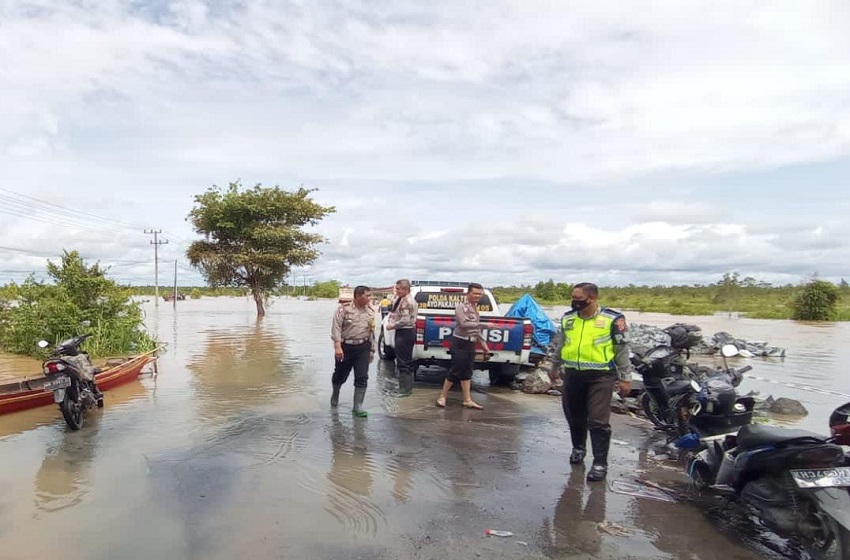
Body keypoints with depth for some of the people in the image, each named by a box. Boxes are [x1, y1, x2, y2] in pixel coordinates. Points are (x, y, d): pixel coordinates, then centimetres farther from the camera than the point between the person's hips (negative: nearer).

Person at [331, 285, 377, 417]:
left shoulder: (370, 311, 6)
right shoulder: (344, 309, -9)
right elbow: (336, 327, -13)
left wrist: (372, 349, 13)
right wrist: (337, 346, -21)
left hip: (363, 348, 3)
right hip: (345, 347, -3)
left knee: (362, 378, -4)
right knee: (340, 375, 14)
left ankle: (358, 407, 4)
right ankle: (335, 395, 43)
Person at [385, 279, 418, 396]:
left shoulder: (408, 301, -19)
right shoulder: (399, 299, 11)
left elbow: (405, 320, -23)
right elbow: (393, 311, 21)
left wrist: (392, 326, -12)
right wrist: (390, 322, 4)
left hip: (405, 332, -10)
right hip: (402, 332, 10)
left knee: (403, 361, -7)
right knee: (406, 360, 17)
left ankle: (406, 388, -1)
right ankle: (408, 385, 27)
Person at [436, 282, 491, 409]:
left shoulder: (475, 308, 12)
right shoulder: (461, 306, -12)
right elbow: (464, 324, -24)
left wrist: (484, 344, 17)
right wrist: (484, 324, -24)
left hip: (471, 344, 8)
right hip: (459, 343, -8)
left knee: (467, 372, 11)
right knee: (455, 371, -2)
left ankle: (467, 400, 17)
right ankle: (442, 397, 11)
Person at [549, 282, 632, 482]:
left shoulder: (612, 319, -10)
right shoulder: (568, 318, 5)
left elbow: (623, 350, -3)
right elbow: (560, 345, 19)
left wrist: (625, 378, -3)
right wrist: (554, 367, 26)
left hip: (600, 376, -5)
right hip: (573, 375, 5)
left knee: (598, 421, -6)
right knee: (574, 417, 16)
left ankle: (600, 463, 5)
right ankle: (578, 448, 38)